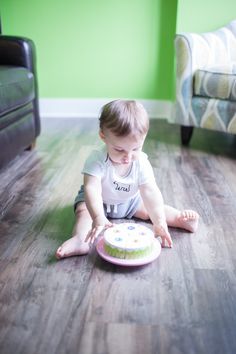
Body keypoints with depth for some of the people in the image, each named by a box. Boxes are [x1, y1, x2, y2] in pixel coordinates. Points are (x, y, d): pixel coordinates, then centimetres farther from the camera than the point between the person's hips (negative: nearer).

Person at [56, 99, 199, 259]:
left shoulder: (141, 162, -25)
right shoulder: (97, 160, -35)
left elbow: (150, 192, -30)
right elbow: (92, 189, -45)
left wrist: (160, 222, -40)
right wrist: (98, 218, -59)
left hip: (130, 201, 3)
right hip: (100, 202, -3)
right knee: (84, 210, -28)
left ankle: (182, 218, 2)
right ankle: (80, 240, -45)